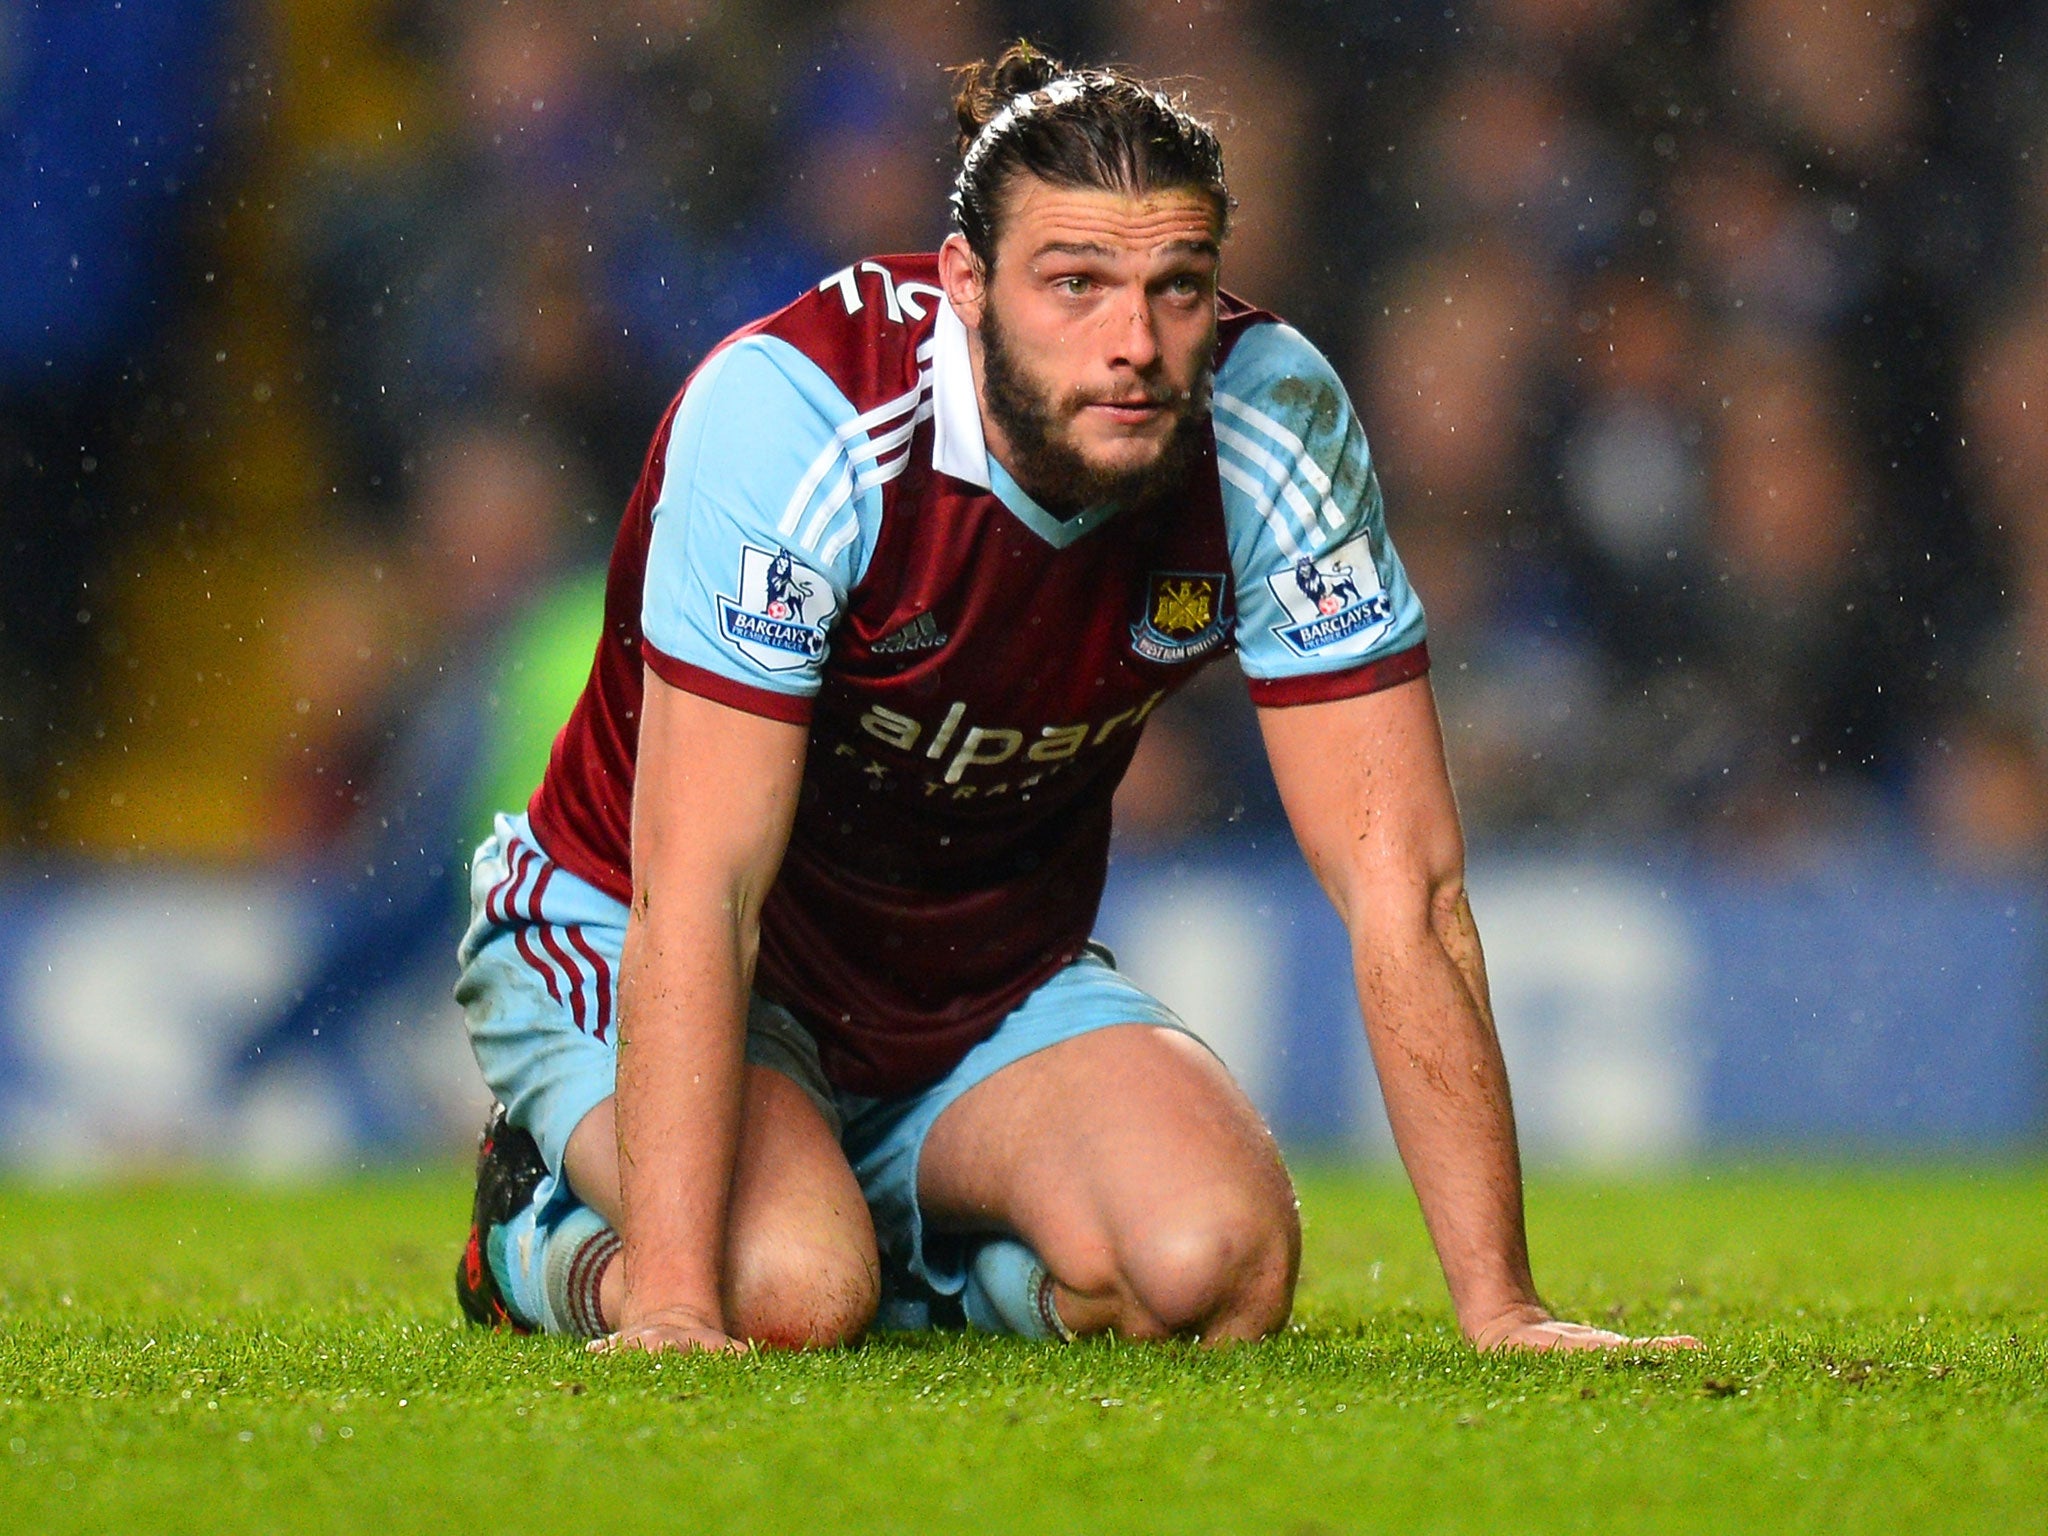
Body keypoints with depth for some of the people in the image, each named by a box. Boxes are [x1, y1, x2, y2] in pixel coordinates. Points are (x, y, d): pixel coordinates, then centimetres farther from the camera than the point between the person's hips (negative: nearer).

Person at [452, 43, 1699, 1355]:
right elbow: (695, 895, -33)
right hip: (623, 937, -4)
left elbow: (1403, 887, -18)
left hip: (994, 982, 4)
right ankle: (554, 1238, 4)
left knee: (1218, 1268, -24)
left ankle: (905, 1268, 8)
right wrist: (675, 1311, -41)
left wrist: (1499, 1307, -24)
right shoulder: (791, 413, -31)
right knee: (787, 1292, -32)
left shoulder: (1277, 424, -20)